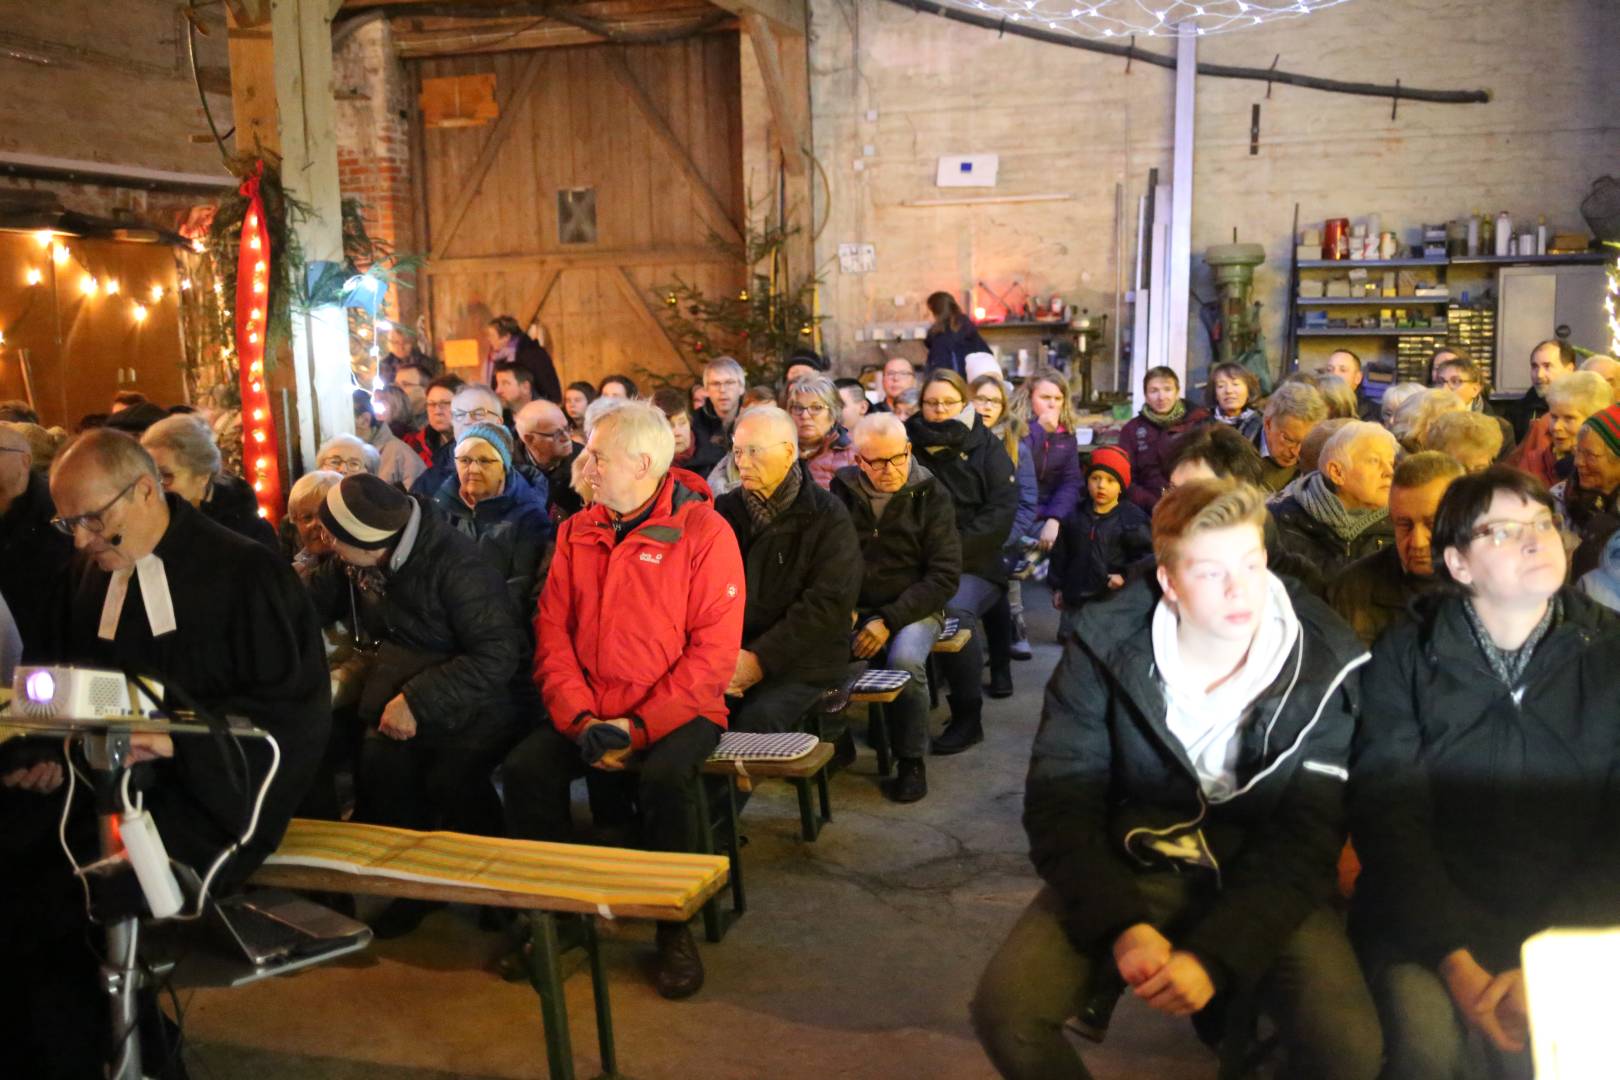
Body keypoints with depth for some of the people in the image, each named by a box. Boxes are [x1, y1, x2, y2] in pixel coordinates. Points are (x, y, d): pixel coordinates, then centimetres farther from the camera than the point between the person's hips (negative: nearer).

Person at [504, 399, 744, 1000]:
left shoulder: (704, 530, -7)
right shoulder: (576, 532, 10)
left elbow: (715, 650, -12)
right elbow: (553, 630, 4)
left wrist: (640, 726, -18)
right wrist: (580, 717, -12)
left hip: (676, 709, -4)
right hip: (588, 710, 5)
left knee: (665, 778, -32)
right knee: (526, 768, -20)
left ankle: (674, 928, -8)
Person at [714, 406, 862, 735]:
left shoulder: (828, 517, -3)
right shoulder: (725, 510, 11)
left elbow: (829, 603, -12)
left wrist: (760, 659, -16)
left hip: (800, 662, -3)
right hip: (726, 655, 4)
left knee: (756, 719, -30)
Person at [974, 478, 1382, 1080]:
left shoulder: (1324, 664, -12)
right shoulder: (1107, 644, -12)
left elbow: (1307, 837, -12)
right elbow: (1060, 800, -10)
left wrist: (1215, 955, -25)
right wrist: (1122, 925, -25)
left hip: (1260, 878, 0)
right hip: (1130, 866, 0)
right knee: (1004, 1009, -20)